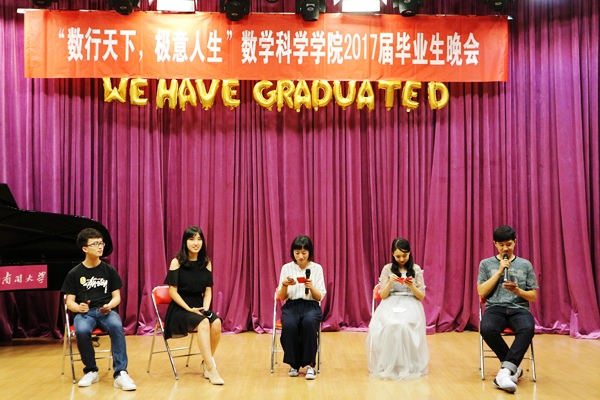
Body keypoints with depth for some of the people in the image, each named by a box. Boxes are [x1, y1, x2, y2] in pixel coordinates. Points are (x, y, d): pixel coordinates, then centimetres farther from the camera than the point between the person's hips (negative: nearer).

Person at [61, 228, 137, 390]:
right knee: (81, 330, -36)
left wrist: (109, 306, -16)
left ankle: (120, 373, -31)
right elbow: (69, 302, 5)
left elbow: (116, 297, 7)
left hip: (106, 311, 0)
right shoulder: (74, 273, 5)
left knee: (116, 326, -35)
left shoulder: (109, 270, 8)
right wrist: (78, 308, -19)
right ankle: (91, 371, -11)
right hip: (84, 312, 0)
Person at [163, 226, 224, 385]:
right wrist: (189, 309, -18)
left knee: (216, 322, -28)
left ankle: (206, 363, -9)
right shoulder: (177, 262, -7)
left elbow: (208, 291, 5)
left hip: (199, 307, 4)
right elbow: (173, 291, -9)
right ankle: (211, 368, -30)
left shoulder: (206, 263, 5)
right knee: (203, 323, -33)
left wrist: (205, 309, -12)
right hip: (180, 308, -4)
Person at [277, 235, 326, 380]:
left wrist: (311, 287, -17)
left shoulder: (317, 268, 5)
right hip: (291, 305, 1)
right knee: (289, 325, -34)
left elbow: (320, 297, 3)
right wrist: (284, 285, -15)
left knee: (308, 322, -37)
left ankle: (310, 365, -23)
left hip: (311, 306, -1)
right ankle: (294, 364, -14)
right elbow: (281, 297, 6)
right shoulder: (286, 268, 6)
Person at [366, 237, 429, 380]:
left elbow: (421, 296, 7)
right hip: (391, 305, 0)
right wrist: (390, 283, -14)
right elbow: (383, 296, 4)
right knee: (390, 325, -35)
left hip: (411, 305, 0)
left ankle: (407, 366, -21)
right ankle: (388, 366, -23)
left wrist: (411, 286, -13)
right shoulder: (387, 269, 7)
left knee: (405, 326, -35)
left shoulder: (416, 269, 8)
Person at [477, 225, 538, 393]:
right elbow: (481, 292, 1)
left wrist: (518, 291, -10)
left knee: (527, 329, -37)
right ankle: (514, 368, -17)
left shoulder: (525, 265, 12)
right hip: (495, 308, 0)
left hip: (519, 308, 0)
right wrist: (499, 271, -4)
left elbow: (534, 296, 12)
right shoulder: (486, 264, 10)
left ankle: (505, 370, -37)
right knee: (487, 329, -36)